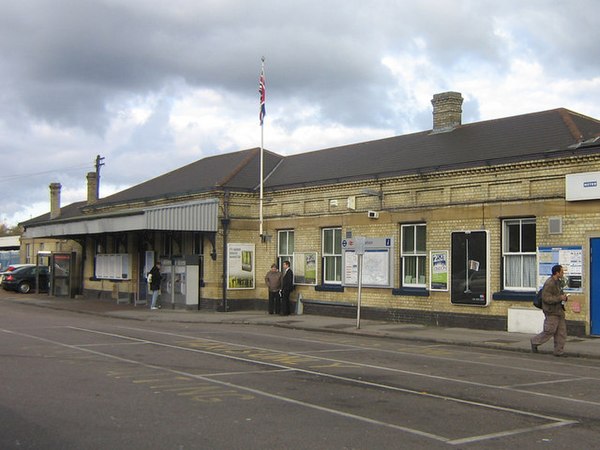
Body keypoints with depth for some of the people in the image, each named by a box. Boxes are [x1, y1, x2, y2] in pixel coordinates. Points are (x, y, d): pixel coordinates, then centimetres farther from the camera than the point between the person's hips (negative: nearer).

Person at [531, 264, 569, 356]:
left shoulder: (557, 282, 11)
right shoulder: (549, 284, -19)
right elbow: (546, 298, -24)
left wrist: (564, 297, 7)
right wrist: (560, 298, -21)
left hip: (559, 311, 9)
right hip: (551, 312, -9)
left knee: (561, 332, 6)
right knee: (549, 332, -3)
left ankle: (559, 351, 12)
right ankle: (535, 342, 17)